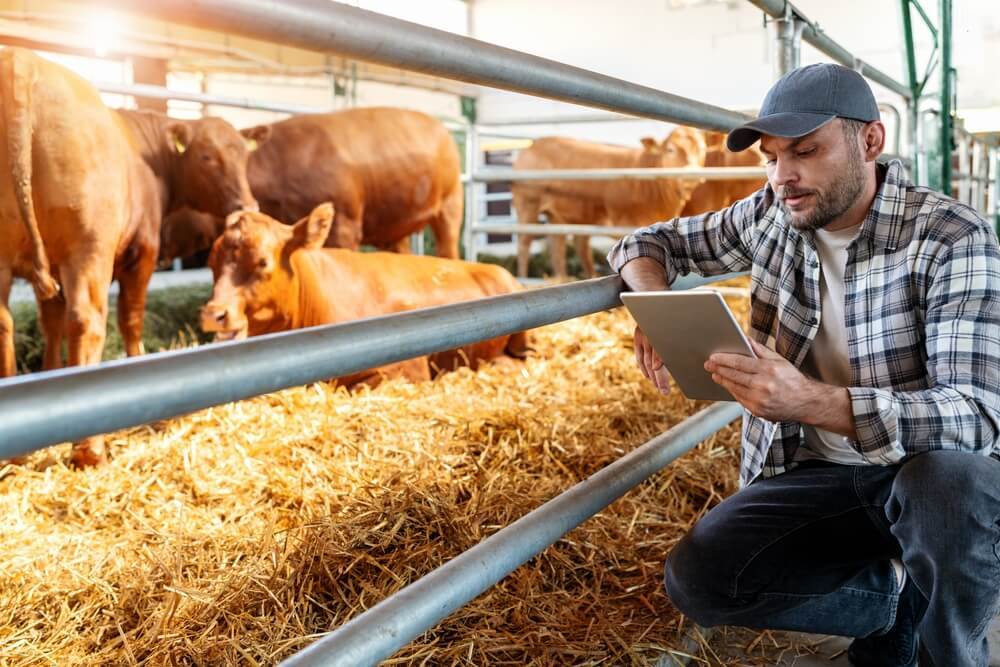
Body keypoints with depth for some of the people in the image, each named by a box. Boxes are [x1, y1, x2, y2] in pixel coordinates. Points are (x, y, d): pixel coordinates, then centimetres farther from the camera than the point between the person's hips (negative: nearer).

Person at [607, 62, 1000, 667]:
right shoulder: (771, 216, -1)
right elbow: (651, 242, 12)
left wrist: (812, 402, -42)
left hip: (926, 467, -4)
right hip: (817, 475, 4)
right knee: (695, 579, -18)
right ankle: (901, 594, 4)